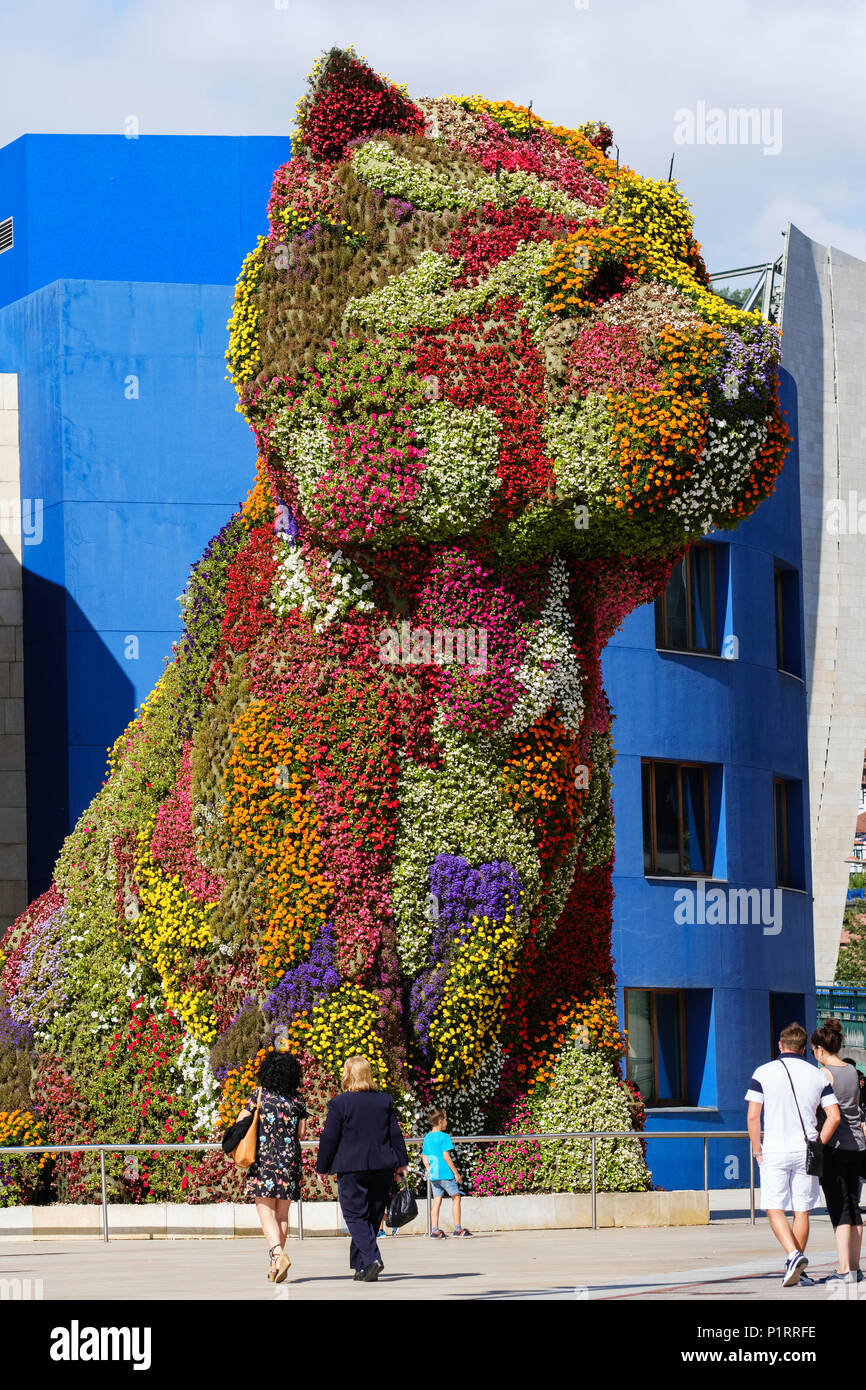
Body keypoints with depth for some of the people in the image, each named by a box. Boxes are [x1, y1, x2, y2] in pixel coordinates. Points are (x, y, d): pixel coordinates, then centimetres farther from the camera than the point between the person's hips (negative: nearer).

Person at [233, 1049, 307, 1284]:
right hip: (290, 1161, 3)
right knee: (282, 1214, 11)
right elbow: (302, 1134, 6)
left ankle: (278, 1254, -27)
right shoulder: (297, 1101, 2)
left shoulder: (260, 1096, -4)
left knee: (266, 1212, -5)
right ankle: (276, 1264, 13)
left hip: (264, 1159, -3)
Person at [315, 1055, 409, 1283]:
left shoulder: (339, 1103, -7)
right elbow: (395, 1134, 10)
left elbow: (329, 1138, -5)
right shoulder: (385, 1101, 7)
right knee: (373, 1216, 12)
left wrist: (322, 1168, 4)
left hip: (352, 1169, -5)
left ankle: (371, 1258, -21)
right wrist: (401, 1163, 17)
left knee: (355, 1215, -1)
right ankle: (361, 1266, 16)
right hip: (382, 1168, 5)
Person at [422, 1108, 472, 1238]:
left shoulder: (427, 1138, 11)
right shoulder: (444, 1137, -10)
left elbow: (424, 1158, 12)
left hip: (433, 1174, 7)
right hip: (446, 1173, -7)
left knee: (437, 1200, 7)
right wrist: (456, 1172, -11)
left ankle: (435, 1230, 1)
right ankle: (458, 1228, 2)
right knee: (456, 1197, 3)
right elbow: (446, 1155, -15)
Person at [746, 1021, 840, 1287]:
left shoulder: (764, 1072, -3)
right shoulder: (818, 1075, 4)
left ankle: (793, 1255, -21)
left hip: (775, 1151, -2)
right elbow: (834, 1116, -1)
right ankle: (795, 1267, 14)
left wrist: (757, 1150, 6)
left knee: (774, 1209, 0)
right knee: (802, 1210, 10)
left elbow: (752, 1117, -6)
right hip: (805, 1152, 2)